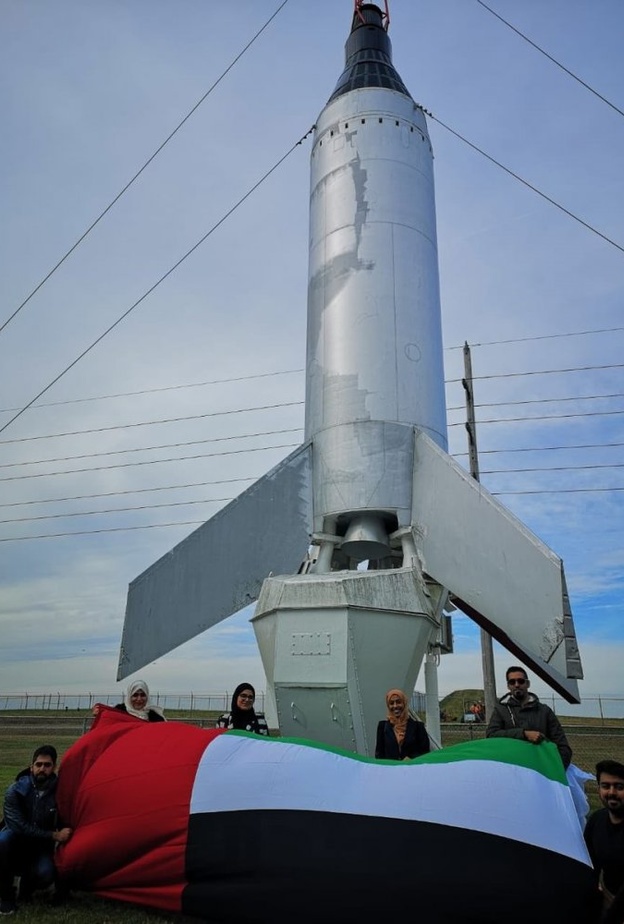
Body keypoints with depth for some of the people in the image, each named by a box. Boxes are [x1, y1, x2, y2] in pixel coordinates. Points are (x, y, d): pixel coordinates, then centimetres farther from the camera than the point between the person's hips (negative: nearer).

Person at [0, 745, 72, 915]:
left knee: (45, 874, -31)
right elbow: (19, 827, -23)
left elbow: (66, 827, -1)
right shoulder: (15, 791, -17)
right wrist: (54, 836, -26)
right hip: (16, 846, 0)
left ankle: (27, 884, 8)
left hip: (40, 849, 0)